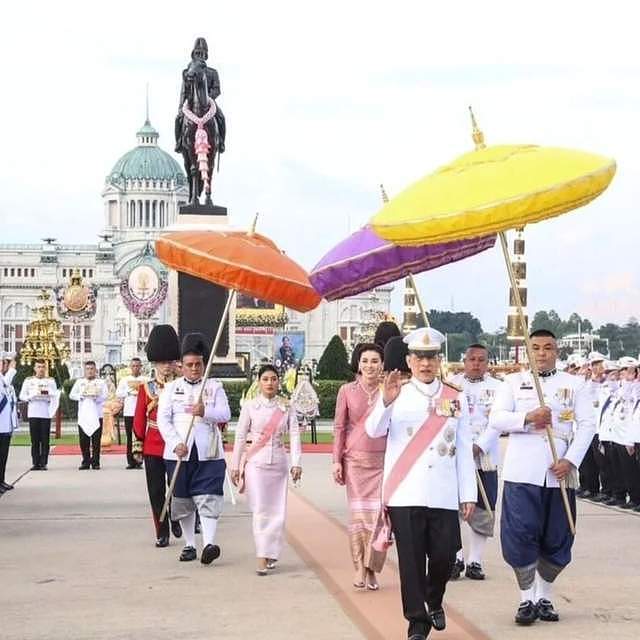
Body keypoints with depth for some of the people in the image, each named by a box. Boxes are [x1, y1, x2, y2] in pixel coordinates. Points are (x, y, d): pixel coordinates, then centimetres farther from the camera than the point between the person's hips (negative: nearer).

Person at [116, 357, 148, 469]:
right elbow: (118, 393, 6)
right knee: (130, 438, 2)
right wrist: (130, 392, -5)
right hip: (128, 412, 2)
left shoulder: (145, 380, 8)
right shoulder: (125, 380, 14)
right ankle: (131, 461, 5)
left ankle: (139, 461, -1)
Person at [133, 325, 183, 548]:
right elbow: (139, 419, 6)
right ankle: (162, 533, 11)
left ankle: (176, 520, 30)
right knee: (156, 492, 3)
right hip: (153, 448, 0)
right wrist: (139, 443, 2)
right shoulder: (146, 388, 3)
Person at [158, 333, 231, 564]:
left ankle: (209, 544, -19)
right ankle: (189, 545, 17)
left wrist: (205, 411, -23)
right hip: (179, 453, 2)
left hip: (208, 453, -1)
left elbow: (225, 414, -3)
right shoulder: (171, 388, 8)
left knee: (208, 498, -11)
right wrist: (176, 444, -14)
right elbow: (163, 419, -1)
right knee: (182, 501, 7)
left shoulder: (214, 387, 7)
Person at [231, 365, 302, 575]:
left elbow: (294, 435, 0)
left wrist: (296, 463, -11)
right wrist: (235, 466, 3)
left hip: (279, 463, 2)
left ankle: (270, 554, 17)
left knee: (277, 511, 3)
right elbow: (240, 437, 4)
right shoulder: (250, 406, 1)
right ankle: (262, 559, -9)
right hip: (256, 463, -2)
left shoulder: (286, 408, 6)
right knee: (260, 510, -8)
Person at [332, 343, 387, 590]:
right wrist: (337, 461, 2)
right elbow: (339, 427, 6)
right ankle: (359, 568, 6)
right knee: (358, 512, 0)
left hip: (382, 460, 0)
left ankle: (372, 569, 6)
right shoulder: (347, 391, 3)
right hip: (355, 459, 0)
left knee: (379, 513, -5)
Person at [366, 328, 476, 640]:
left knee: (444, 555, 5)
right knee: (411, 559, -1)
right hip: (404, 494, -2)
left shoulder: (456, 398, 10)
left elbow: (464, 450, 10)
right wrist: (386, 401, -31)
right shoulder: (395, 393, 4)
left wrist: (468, 494, 5)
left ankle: (434, 602, 32)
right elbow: (373, 430, -12)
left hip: (444, 495, 2)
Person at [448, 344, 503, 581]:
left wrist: (479, 446, -16)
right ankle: (456, 558, 9)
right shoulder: (451, 385, 6)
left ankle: (474, 561, 12)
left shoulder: (496, 387, 6)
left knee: (483, 512, 3)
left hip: (485, 457, 1)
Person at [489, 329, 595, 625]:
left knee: (556, 539, 6)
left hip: (560, 472, 1)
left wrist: (570, 460, -11)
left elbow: (587, 425, 2)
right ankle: (527, 599, 7)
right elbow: (496, 419, -1)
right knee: (520, 535, -6)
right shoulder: (514, 382, 9)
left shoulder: (575, 384, 10)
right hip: (522, 472, -1)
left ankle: (544, 597, 22)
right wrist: (528, 417, -18)